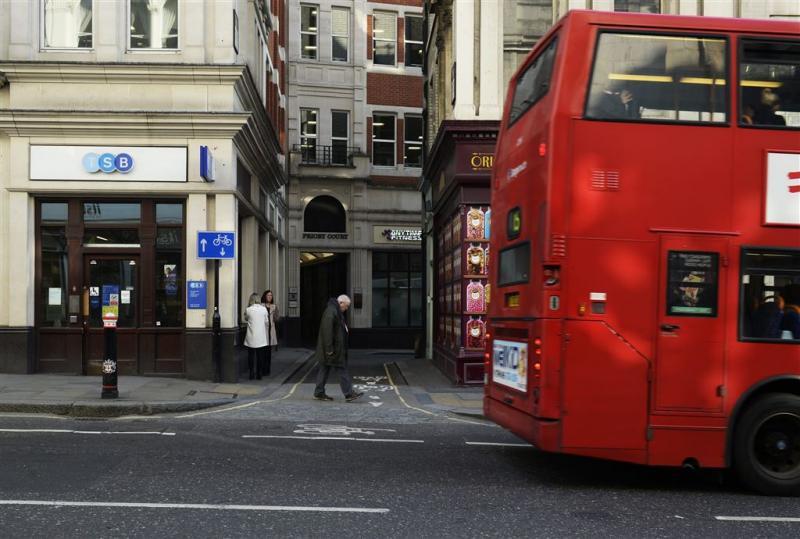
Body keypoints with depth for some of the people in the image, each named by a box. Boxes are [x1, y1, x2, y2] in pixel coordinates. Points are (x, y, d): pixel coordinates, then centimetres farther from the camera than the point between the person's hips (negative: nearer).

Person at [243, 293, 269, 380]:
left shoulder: (248, 310, -8)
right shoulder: (264, 309, -4)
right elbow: (266, 321, 6)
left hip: (251, 338, -1)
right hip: (261, 337, 1)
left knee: (251, 355, 8)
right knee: (260, 356, 8)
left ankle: (251, 373, 9)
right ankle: (259, 373, 10)